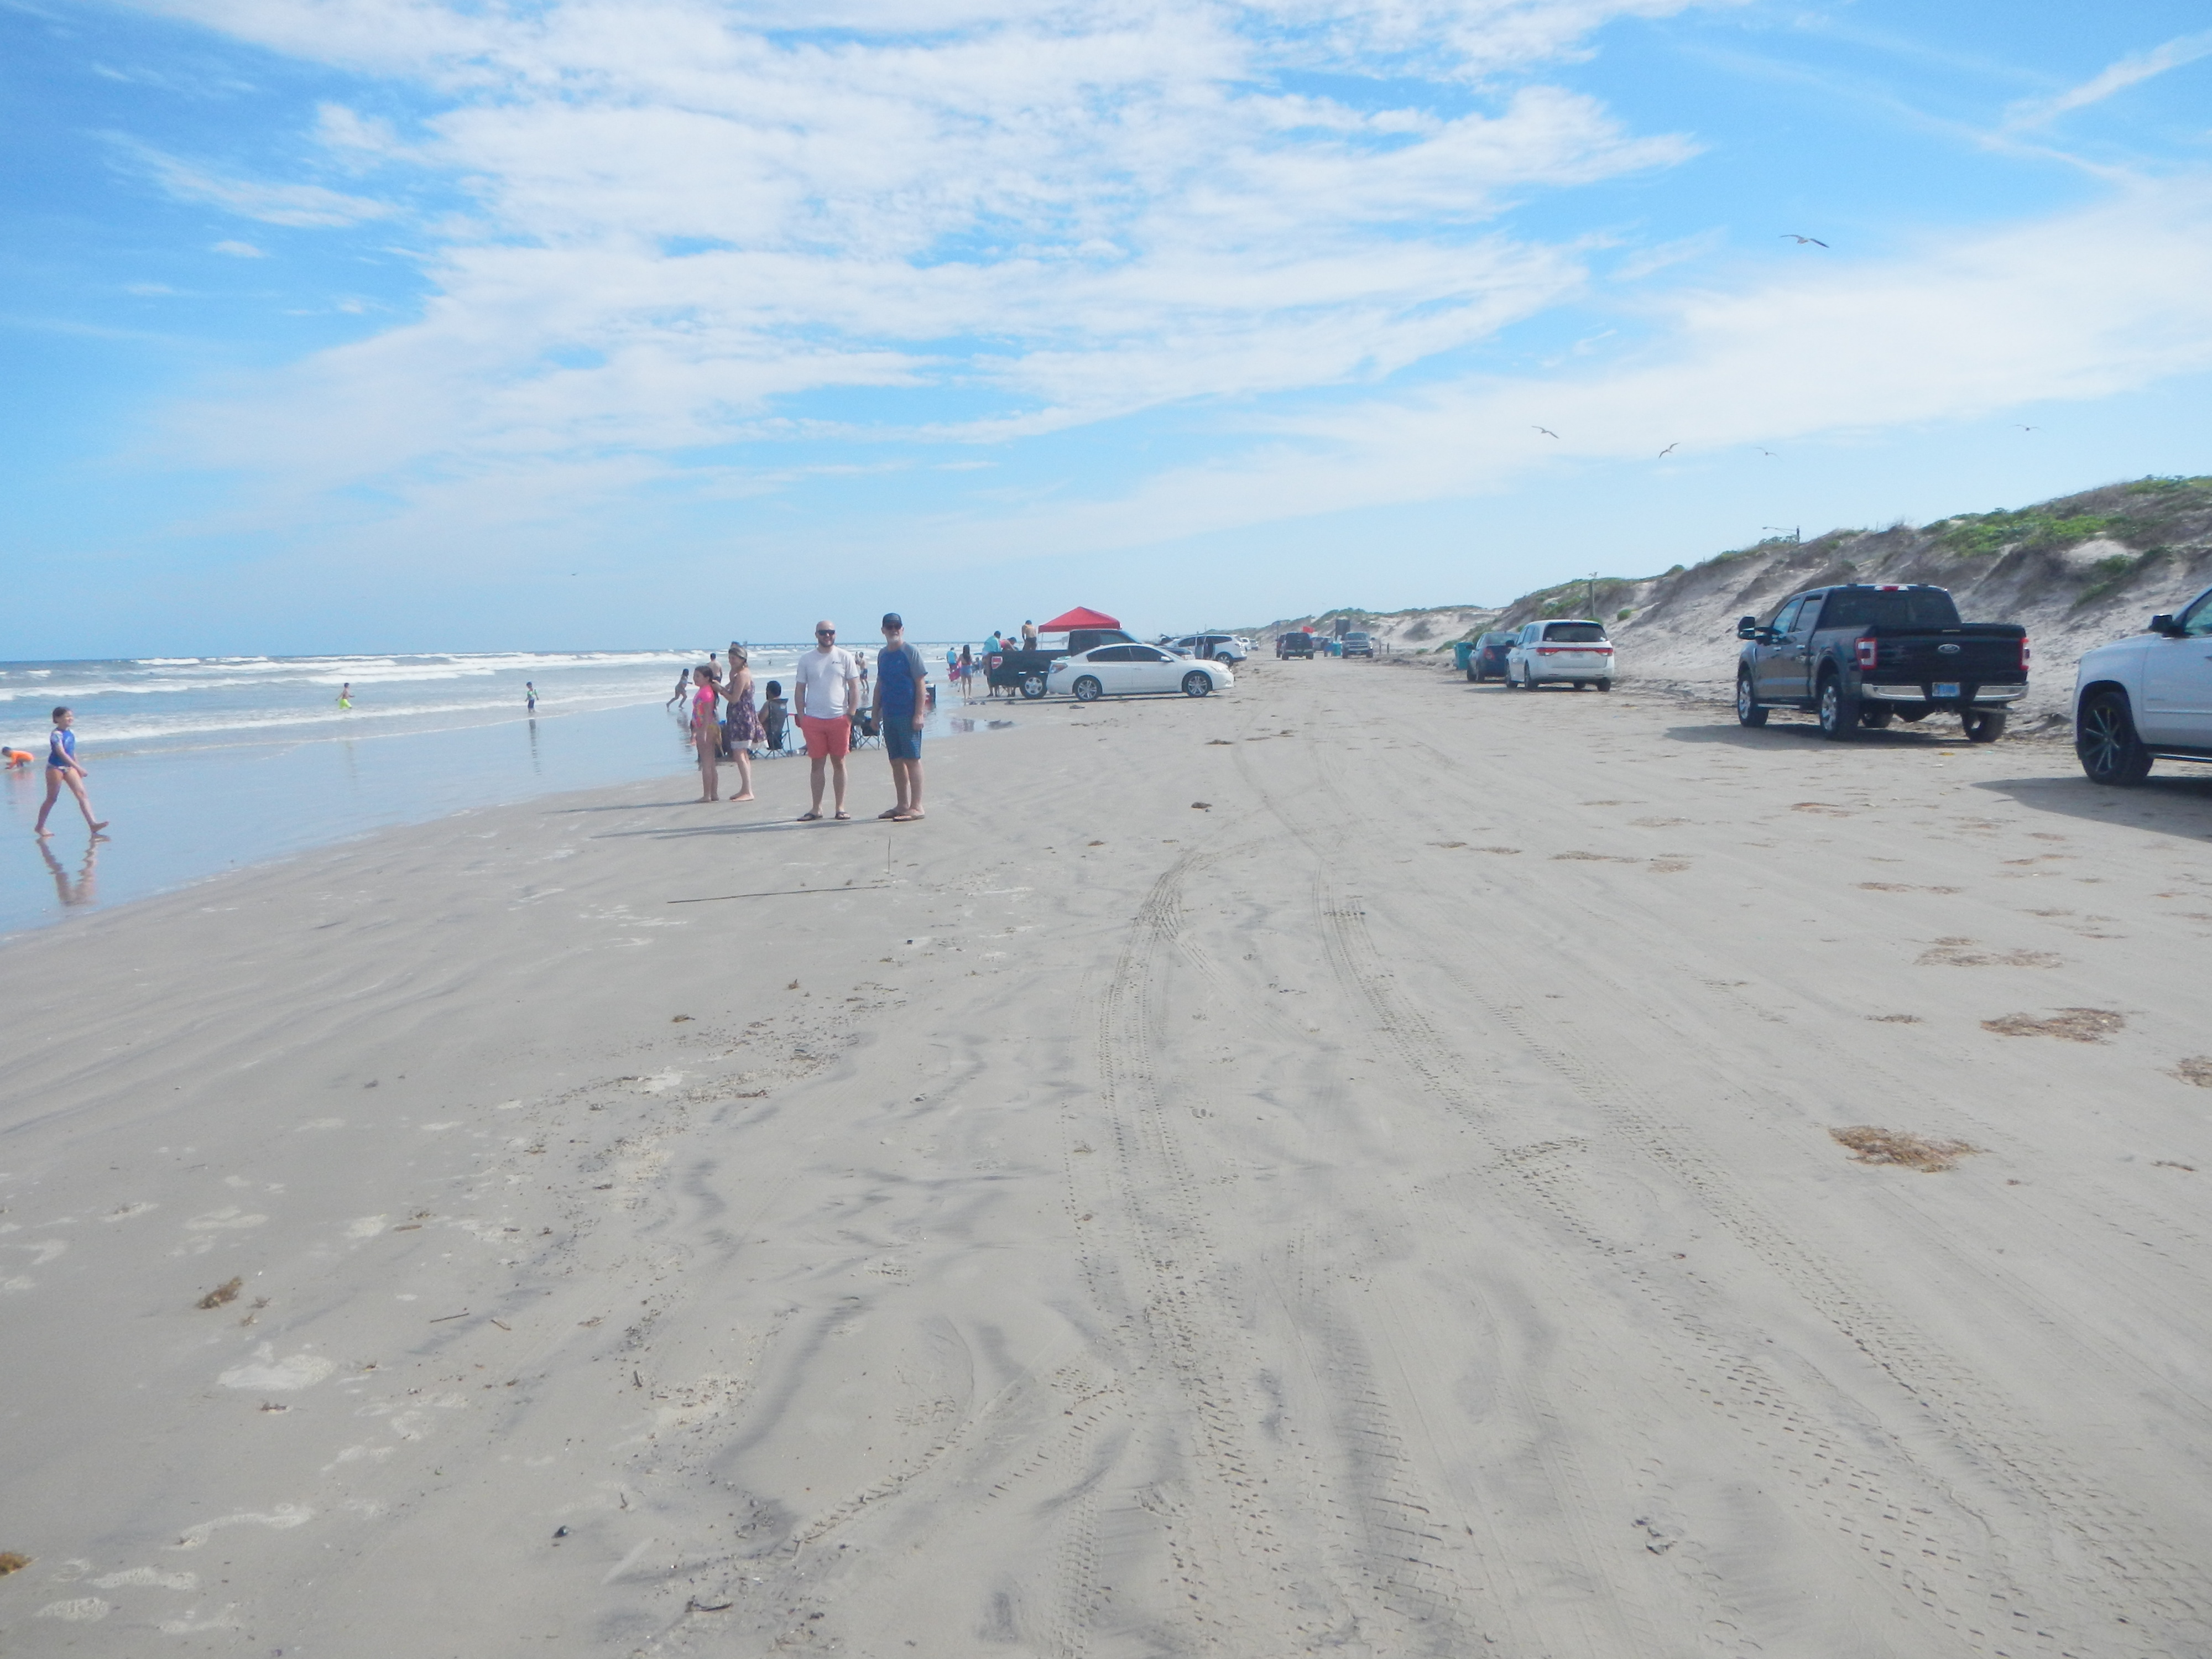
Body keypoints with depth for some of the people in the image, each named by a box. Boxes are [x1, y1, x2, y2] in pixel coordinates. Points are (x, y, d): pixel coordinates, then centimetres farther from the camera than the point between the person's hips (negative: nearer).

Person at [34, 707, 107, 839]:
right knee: (52, 799, 3)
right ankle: (40, 827, 18)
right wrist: (78, 768, -30)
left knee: (82, 794, -7)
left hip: (69, 768, 7)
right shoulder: (56, 734, -16)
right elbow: (62, 753, -25)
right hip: (55, 768, -7)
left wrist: (78, 769, 18)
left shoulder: (71, 733, 6)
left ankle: (93, 823, -16)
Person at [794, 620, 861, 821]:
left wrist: (851, 714, -4)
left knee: (839, 763, 4)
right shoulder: (806, 659, 8)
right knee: (817, 764, 4)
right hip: (813, 719, 1)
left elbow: (854, 688, 4)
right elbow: (800, 689, 10)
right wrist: (801, 716, 1)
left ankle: (841, 807, 9)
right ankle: (816, 808, 9)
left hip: (839, 718, -1)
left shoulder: (845, 657, 4)